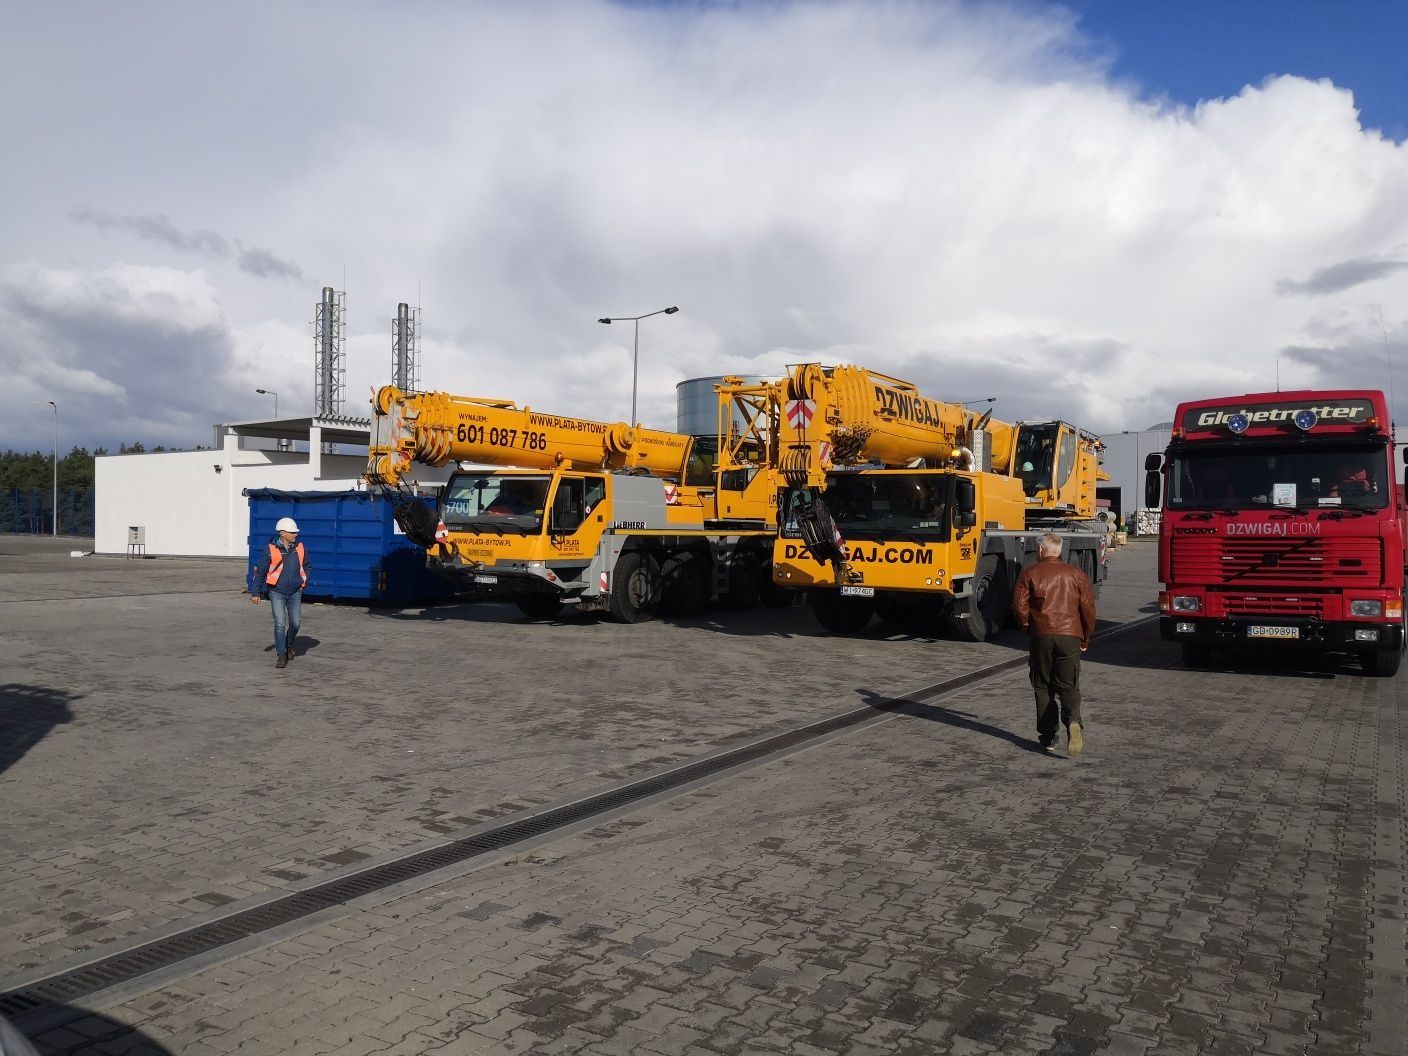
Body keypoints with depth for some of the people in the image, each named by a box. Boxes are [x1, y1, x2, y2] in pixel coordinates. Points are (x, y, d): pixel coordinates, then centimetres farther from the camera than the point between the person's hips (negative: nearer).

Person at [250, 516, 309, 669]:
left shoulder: (300, 548, 0)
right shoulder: (272, 550, -10)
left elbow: (306, 566, 18)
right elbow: (259, 571, -2)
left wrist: (304, 581, 10)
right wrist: (255, 593, 0)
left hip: (295, 593, 3)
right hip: (277, 592, -3)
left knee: (295, 623, 6)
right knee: (280, 624, -8)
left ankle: (289, 643, 36)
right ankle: (281, 655, 2)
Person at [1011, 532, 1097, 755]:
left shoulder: (1029, 574, 3)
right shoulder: (1076, 574, 8)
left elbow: (1019, 606, -3)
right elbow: (1088, 608, 6)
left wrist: (1028, 628, 14)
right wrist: (1086, 638, 17)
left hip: (1041, 636, -1)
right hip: (1070, 636, 1)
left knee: (1043, 688, 10)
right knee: (1068, 686, 7)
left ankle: (1048, 736, 10)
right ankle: (1073, 722, -20)